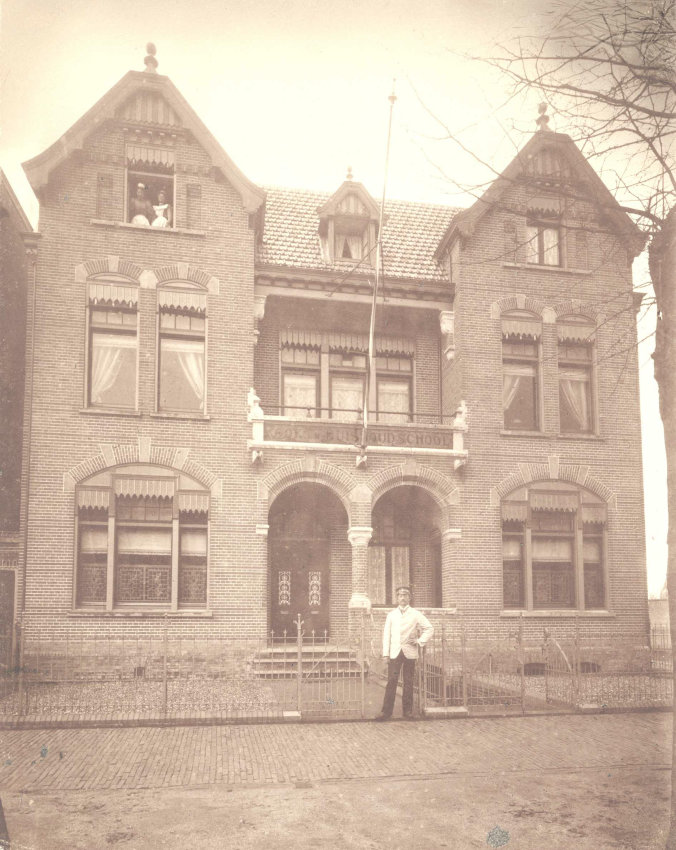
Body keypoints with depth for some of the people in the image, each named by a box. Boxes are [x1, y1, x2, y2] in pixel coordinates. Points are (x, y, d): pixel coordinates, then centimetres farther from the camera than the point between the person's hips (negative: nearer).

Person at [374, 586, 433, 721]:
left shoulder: (416, 614, 6)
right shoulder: (391, 614, 11)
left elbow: (429, 628, 10)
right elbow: (386, 634, 8)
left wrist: (420, 641, -1)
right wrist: (386, 653, 1)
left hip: (409, 652, 0)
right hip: (394, 652, 1)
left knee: (408, 682, 2)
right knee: (391, 681, -6)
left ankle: (407, 711, 10)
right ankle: (386, 711, -4)